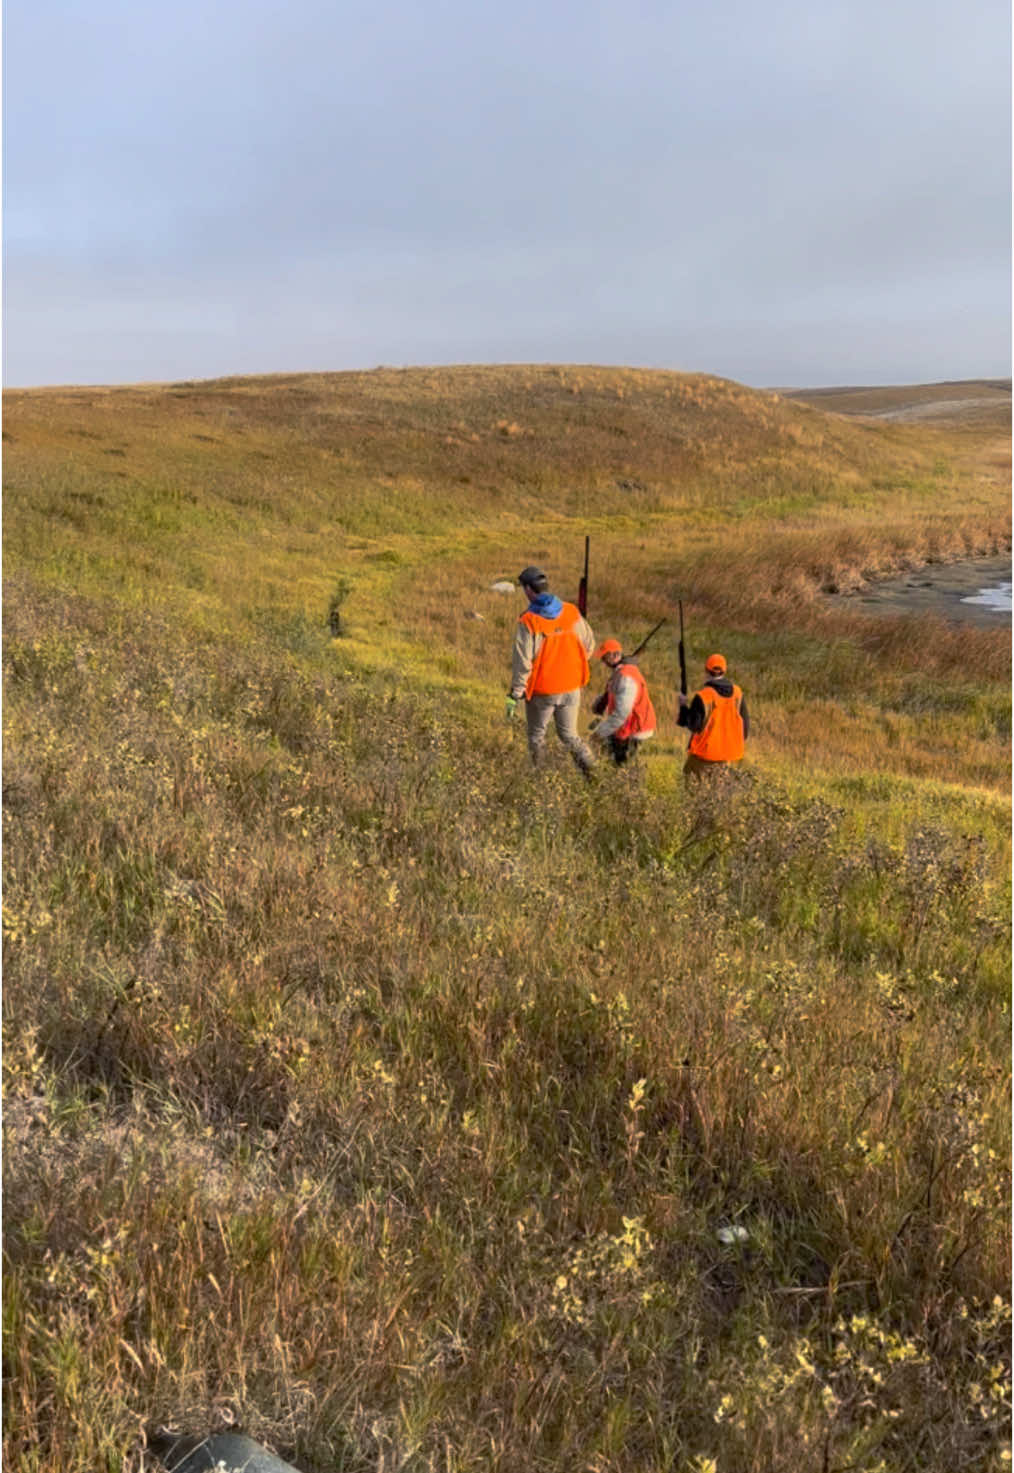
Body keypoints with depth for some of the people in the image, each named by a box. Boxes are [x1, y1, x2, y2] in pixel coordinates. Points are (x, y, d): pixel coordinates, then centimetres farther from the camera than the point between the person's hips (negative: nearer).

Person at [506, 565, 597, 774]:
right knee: (569, 735, 16)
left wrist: (514, 696, -9)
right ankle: (591, 769, -1)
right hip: (571, 688, 4)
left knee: (536, 737, 18)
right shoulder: (571, 612, -6)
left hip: (542, 692, -4)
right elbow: (589, 644, 6)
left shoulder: (528, 622, -19)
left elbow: (522, 663, -18)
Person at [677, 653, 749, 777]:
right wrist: (739, 742, 21)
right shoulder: (737, 693, -2)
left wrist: (683, 706, -3)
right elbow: (745, 721, 6)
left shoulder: (702, 696, -19)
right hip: (726, 755, 6)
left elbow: (694, 725, -16)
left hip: (704, 754, -5)